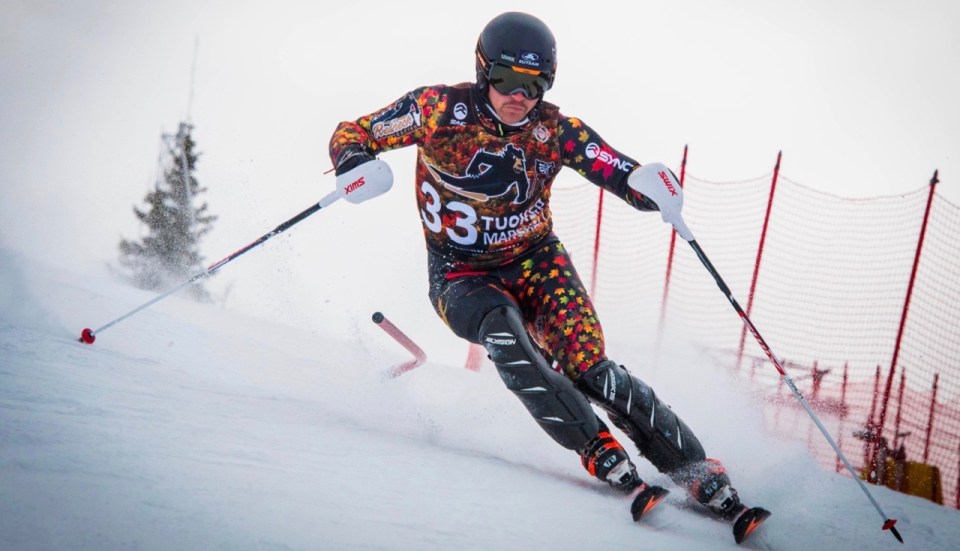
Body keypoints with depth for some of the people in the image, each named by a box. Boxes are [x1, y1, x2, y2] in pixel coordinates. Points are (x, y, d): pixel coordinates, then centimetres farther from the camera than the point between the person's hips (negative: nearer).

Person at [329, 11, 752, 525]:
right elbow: (350, 136, -6)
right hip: (462, 277, -1)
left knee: (589, 368, -20)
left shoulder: (554, 131, -10)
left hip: (536, 260, 1)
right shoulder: (441, 109, -14)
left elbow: (627, 177, -10)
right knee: (502, 331, -34)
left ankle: (693, 469, -11)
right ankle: (603, 456, -29)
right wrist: (356, 170, -29)